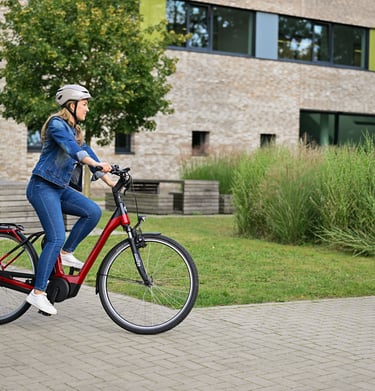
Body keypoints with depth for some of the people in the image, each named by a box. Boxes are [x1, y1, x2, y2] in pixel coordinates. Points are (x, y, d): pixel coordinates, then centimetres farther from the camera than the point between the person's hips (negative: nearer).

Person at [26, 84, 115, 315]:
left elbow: (86, 152, 14)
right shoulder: (57, 124, -12)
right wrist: (96, 164, -45)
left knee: (93, 212, -11)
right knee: (56, 238, -16)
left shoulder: (74, 130, 15)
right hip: (43, 187, -8)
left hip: (60, 188, 8)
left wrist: (110, 181, 7)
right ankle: (38, 293, -11)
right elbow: (71, 148, -30)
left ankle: (66, 253, 4)